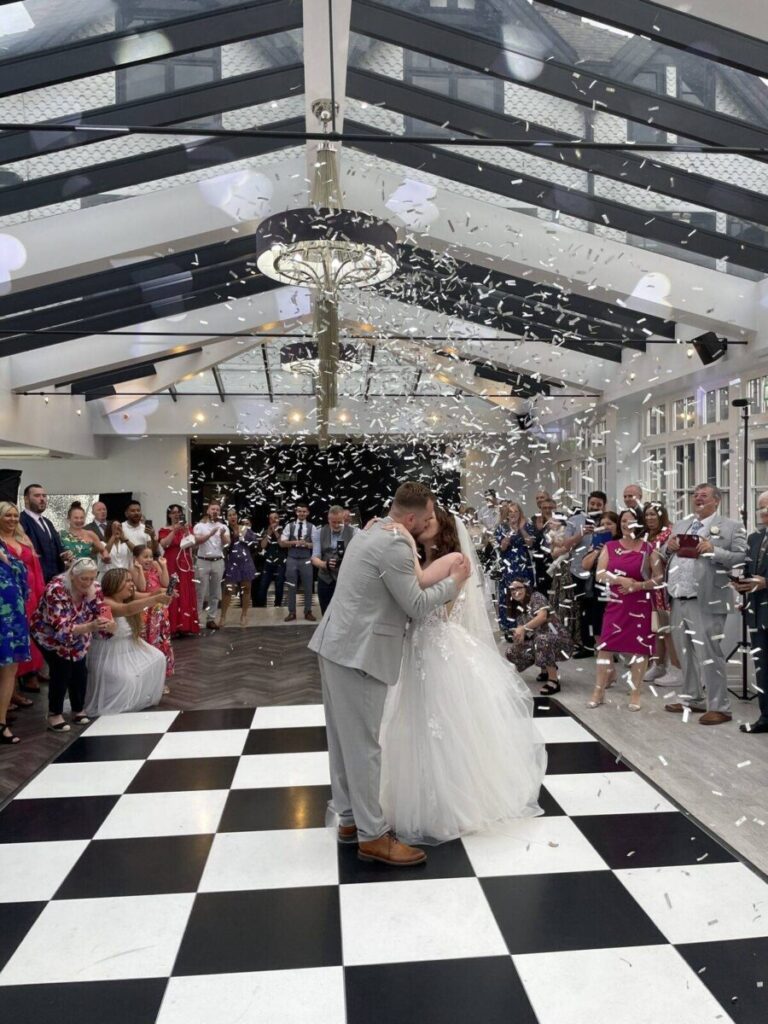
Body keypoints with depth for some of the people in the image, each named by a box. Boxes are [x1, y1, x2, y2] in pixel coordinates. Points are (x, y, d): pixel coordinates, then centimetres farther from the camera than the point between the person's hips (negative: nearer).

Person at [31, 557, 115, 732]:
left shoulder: (95, 589, -20)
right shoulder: (56, 590, -35)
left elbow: (101, 616, -19)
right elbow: (61, 628, -39)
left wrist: (109, 625, -43)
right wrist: (90, 627, -55)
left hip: (77, 637, 4)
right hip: (50, 635, -4)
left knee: (80, 671, -3)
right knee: (62, 670, -16)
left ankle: (78, 710, 17)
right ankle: (54, 714, 0)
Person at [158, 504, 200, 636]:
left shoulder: (187, 529, 15)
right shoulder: (164, 530, 4)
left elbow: (193, 544, 3)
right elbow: (163, 544, -13)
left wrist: (186, 532, -9)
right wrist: (174, 531, -16)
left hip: (185, 565, 4)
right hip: (171, 565, -4)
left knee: (187, 595, 3)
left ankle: (187, 626, 7)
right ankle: (173, 627, -8)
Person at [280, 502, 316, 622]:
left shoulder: (311, 527, 1)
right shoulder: (289, 526, 3)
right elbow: (282, 543, 0)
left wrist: (306, 544, -19)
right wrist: (294, 542, -15)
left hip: (306, 560, 0)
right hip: (292, 559, 0)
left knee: (308, 587, 5)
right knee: (292, 587, 6)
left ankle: (308, 612, 17)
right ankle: (292, 613, 15)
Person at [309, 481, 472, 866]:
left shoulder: (371, 530, 13)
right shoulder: (394, 544, -19)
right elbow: (417, 606, -15)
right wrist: (455, 580, -3)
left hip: (338, 645, 10)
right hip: (358, 652, -10)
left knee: (345, 738, 16)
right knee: (363, 743, -1)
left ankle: (350, 818, 29)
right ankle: (373, 835, 9)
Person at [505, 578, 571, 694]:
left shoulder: (536, 597, -9)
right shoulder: (518, 609, 11)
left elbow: (543, 616, -28)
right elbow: (522, 633, 6)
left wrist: (524, 628, -36)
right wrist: (519, 633, -17)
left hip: (558, 638, -8)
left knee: (542, 640, -40)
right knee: (511, 652, -4)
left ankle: (554, 681, -27)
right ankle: (546, 669, 14)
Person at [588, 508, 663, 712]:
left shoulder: (649, 549, 1)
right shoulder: (610, 547, 6)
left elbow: (659, 579, -2)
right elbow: (600, 574, -3)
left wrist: (638, 585, -17)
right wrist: (621, 580, -18)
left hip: (640, 605, -1)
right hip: (615, 604, 2)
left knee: (638, 648, 1)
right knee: (606, 646, -1)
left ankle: (635, 694, 12)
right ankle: (599, 692, 9)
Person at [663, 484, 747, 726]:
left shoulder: (731, 527, -2)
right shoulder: (680, 525, 17)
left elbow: (742, 559, -12)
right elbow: (663, 555, 20)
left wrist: (713, 550, -22)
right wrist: (668, 547, -1)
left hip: (705, 602, -7)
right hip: (678, 600, 7)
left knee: (708, 654, -4)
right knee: (686, 654, 16)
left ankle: (719, 707, 7)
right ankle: (691, 699, 29)